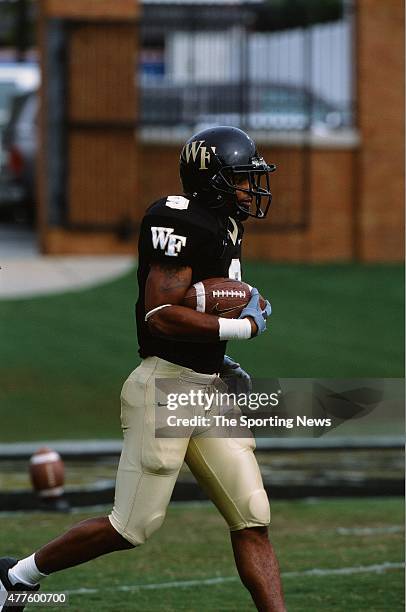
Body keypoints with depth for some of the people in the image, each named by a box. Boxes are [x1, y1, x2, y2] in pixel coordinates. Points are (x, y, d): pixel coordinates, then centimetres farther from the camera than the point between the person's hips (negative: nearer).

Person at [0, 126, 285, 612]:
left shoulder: (221, 227, 14)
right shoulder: (181, 223, -16)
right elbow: (161, 314, -25)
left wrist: (217, 358, 14)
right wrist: (243, 326, -18)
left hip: (208, 390, 9)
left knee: (252, 521, 1)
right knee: (133, 527, -2)